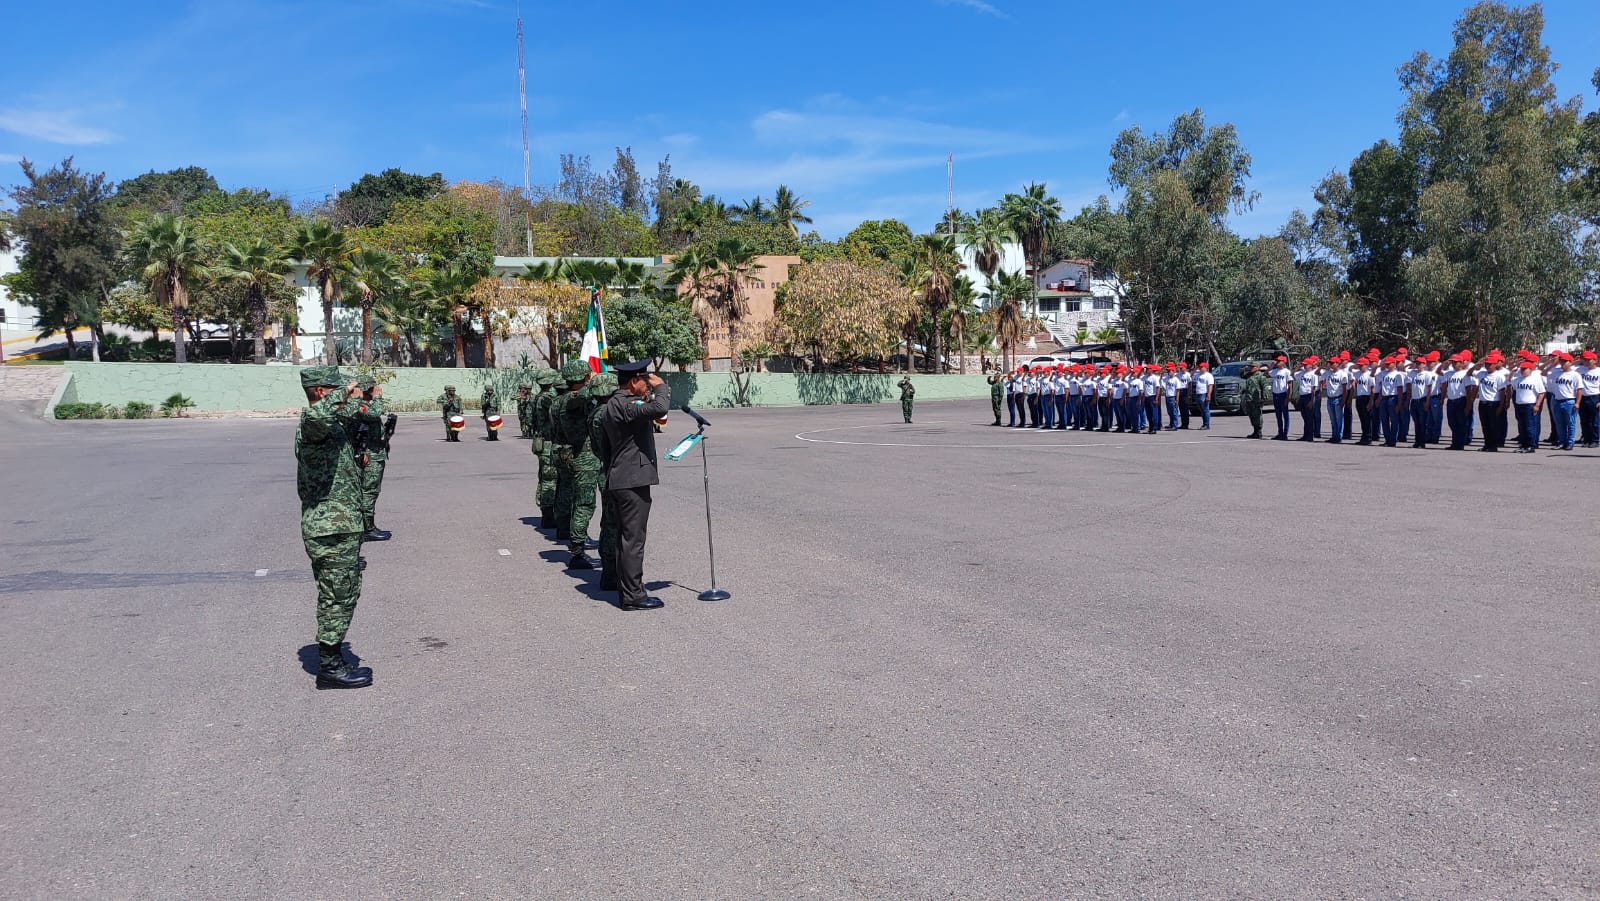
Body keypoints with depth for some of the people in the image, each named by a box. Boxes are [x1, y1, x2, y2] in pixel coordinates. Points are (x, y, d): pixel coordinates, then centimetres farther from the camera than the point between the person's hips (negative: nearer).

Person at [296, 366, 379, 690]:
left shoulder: (334, 426, 13)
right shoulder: (312, 426, -17)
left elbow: (351, 421, 38)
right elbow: (317, 414, -43)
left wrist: (366, 401, 23)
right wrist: (344, 394, -27)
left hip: (339, 527, 10)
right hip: (332, 530, -10)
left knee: (344, 595, 18)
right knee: (337, 597, -1)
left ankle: (333, 660, 28)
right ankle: (330, 667, 9)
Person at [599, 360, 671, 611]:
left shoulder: (614, 404, 16)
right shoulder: (623, 404, -18)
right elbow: (659, 408, -31)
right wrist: (660, 386, -14)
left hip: (620, 481, 11)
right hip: (632, 481, -11)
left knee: (626, 538, 16)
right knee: (633, 539, -5)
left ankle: (626, 590, 24)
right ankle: (632, 596, 0)